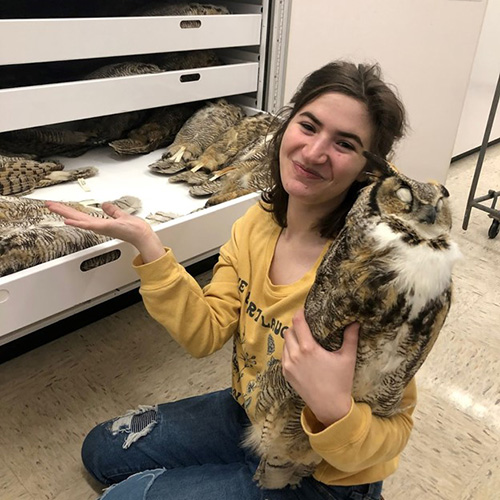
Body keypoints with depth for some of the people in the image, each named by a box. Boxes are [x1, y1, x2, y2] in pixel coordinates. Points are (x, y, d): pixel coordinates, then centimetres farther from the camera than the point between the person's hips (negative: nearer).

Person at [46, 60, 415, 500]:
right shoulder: (259, 221, -11)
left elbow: (391, 430, -24)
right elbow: (206, 334, -12)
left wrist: (334, 411, -45)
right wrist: (147, 244, -22)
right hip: (248, 412, 6)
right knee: (103, 452, 19)